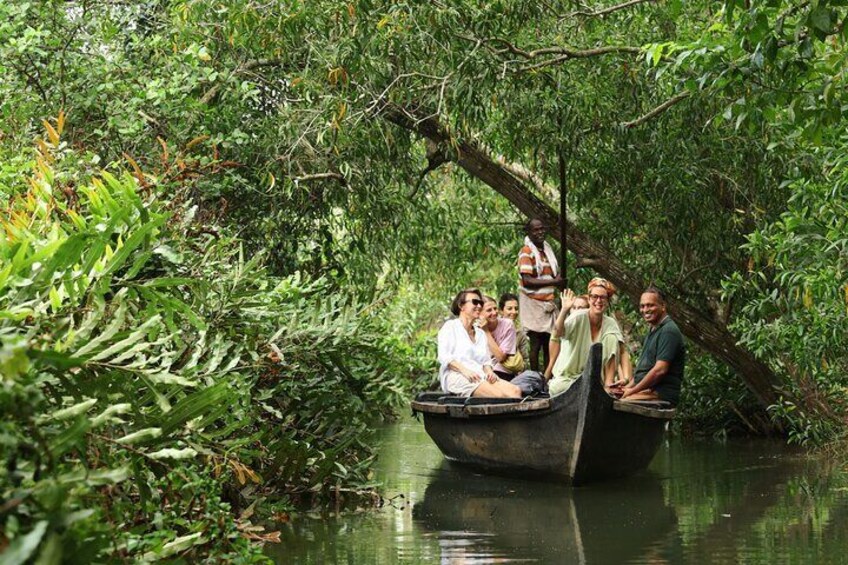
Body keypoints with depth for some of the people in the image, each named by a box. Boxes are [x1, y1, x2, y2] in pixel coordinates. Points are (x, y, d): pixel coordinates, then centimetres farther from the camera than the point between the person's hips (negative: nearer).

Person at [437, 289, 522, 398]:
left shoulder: (481, 333, 30)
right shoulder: (450, 327, 10)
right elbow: (444, 356, -3)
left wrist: (489, 372, -2)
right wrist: (464, 371, -19)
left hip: (480, 376, 6)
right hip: (456, 376, -6)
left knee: (515, 391, -25)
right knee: (498, 394, -34)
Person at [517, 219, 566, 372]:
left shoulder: (547, 249, 14)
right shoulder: (526, 252, -10)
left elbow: (554, 275, 24)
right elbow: (527, 280, -20)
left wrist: (559, 280, 0)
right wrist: (554, 282, -21)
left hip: (548, 304, 7)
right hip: (533, 304, -7)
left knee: (549, 343, 9)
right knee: (536, 344, -3)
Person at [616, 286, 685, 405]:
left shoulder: (669, 331, -11)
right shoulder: (652, 331, 23)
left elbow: (660, 370, -18)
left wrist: (633, 390, -12)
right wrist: (629, 385, 11)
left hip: (661, 395, -10)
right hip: (647, 391, 10)